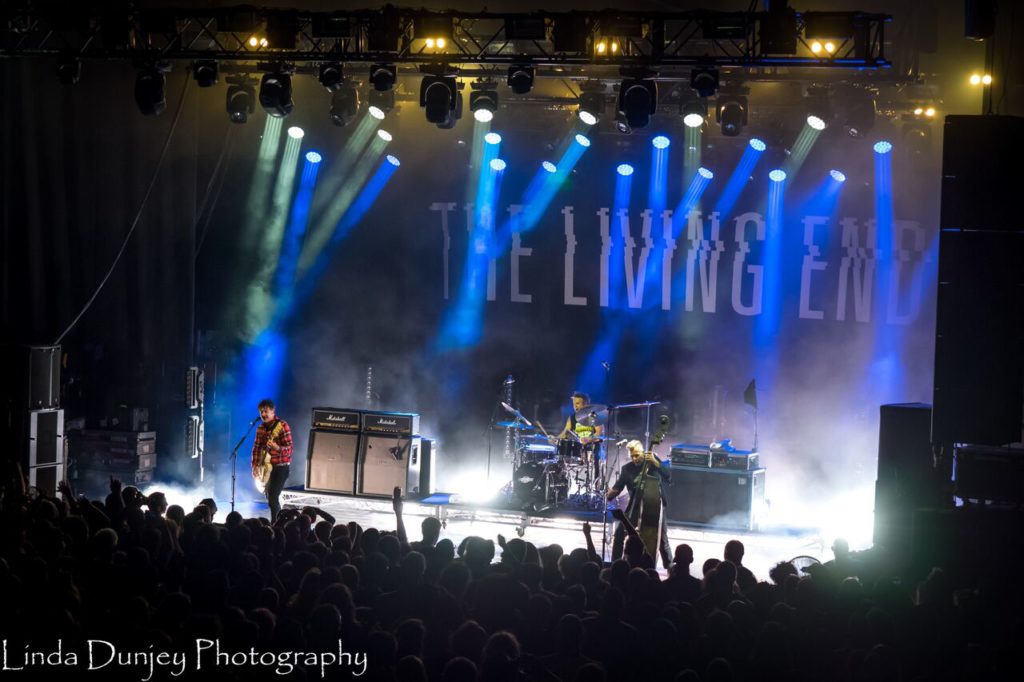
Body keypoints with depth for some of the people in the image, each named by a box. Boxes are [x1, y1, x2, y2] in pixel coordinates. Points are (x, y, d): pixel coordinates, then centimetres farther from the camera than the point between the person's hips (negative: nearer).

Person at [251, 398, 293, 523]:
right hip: (266, 466, 7)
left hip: (281, 466, -7)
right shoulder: (261, 428, 7)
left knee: (273, 497, -16)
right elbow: (256, 447, 12)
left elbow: (289, 448, -18)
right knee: (269, 496, 13)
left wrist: (277, 448, -37)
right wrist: (255, 466, 3)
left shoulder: (282, 426, -14)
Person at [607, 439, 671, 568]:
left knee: (662, 539, -3)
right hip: (635, 507, 2)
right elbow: (618, 487, -6)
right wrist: (610, 493, -28)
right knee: (619, 533, -8)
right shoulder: (626, 469, 0)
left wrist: (655, 463, -26)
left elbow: (668, 476, -14)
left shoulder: (652, 460, -3)